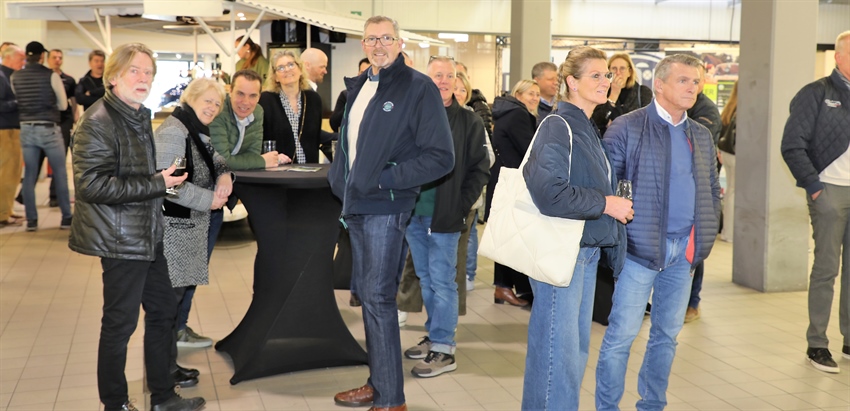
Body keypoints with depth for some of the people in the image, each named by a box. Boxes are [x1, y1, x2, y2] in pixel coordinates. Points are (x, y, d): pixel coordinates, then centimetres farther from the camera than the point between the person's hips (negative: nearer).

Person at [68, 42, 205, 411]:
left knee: (162, 311, 15)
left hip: (148, 235, 9)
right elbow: (92, 184, -24)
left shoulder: (139, 117, 13)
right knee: (120, 321, 2)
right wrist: (156, 184, -21)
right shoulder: (98, 122, -16)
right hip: (120, 238, -9)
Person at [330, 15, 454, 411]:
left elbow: (441, 156, -14)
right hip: (357, 204, 8)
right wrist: (339, 176, 9)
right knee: (367, 293, 13)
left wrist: (387, 178, -17)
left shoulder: (419, 88, -10)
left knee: (378, 297, -8)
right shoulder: (358, 86, 13)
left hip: (385, 207, -8)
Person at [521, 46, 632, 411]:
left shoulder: (588, 129, 15)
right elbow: (549, 193, -25)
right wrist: (606, 204, -18)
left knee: (577, 346, 16)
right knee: (558, 348, -3)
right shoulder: (557, 128, -14)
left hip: (588, 250, 9)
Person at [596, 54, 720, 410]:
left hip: (684, 248, 6)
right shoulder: (627, 128, -8)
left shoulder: (702, 136, 12)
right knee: (622, 333, -3)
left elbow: (712, 188, 20)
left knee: (667, 333, 13)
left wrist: (708, 231, 9)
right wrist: (617, 229, -11)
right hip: (642, 246, -6)